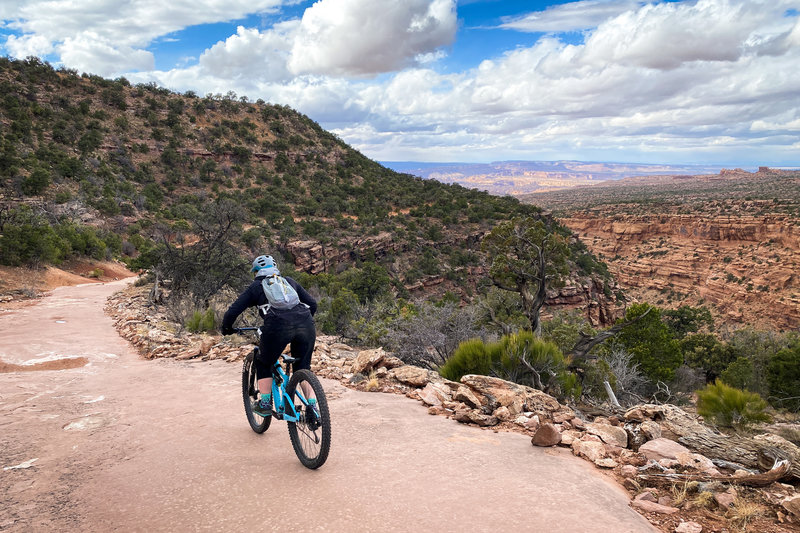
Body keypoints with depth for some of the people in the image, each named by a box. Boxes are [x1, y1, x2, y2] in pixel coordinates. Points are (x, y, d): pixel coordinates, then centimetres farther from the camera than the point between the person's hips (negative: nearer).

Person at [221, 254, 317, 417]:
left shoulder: (255, 287, 22)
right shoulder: (289, 281, 31)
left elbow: (233, 311, 17)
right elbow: (312, 303, 28)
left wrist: (226, 328, 35)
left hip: (278, 325, -3)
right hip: (305, 324, 3)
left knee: (264, 365, 22)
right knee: (303, 368, 21)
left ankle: (265, 404, 20)